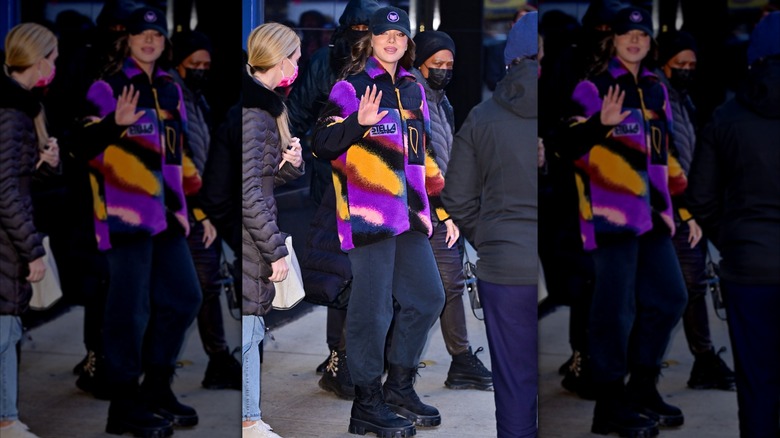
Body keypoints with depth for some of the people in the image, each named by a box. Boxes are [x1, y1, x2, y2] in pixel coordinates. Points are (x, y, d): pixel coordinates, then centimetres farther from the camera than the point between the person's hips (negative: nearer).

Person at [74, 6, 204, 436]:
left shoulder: (170, 89, 18)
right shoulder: (108, 86, -5)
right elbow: (84, 145, -13)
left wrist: (193, 183, 21)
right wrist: (116, 123, -30)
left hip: (165, 213, 8)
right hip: (125, 212, -8)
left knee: (184, 298, 11)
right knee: (130, 307, -8)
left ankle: (157, 388, 24)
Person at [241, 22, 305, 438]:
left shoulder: (263, 103, 13)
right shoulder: (253, 108, -16)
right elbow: (248, 189, -20)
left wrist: (291, 163, -2)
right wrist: (276, 249, -17)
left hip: (252, 239, 10)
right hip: (247, 241, -10)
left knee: (252, 331, 16)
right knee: (243, 333, -6)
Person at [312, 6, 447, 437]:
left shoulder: (413, 89, 19)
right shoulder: (350, 86, -3)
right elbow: (322, 143, -10)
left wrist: (439, 207, 22)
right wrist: (359, 122, -27)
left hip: (409, 214, 8)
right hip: (368, 213, -8)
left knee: (427, 298, 12)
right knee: (372, 308, -6)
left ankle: (399, 388, 26)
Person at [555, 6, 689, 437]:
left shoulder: (655, 89, 18)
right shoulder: (593, 86, -5)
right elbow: (569, 145, -14)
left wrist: (676, 179, 22)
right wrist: (601, 123, -29)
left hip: (650, 212, 8)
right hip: (611, 212, -8)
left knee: (669, 297, 12)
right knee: (616, 306, -9)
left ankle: (643, 388, 25)